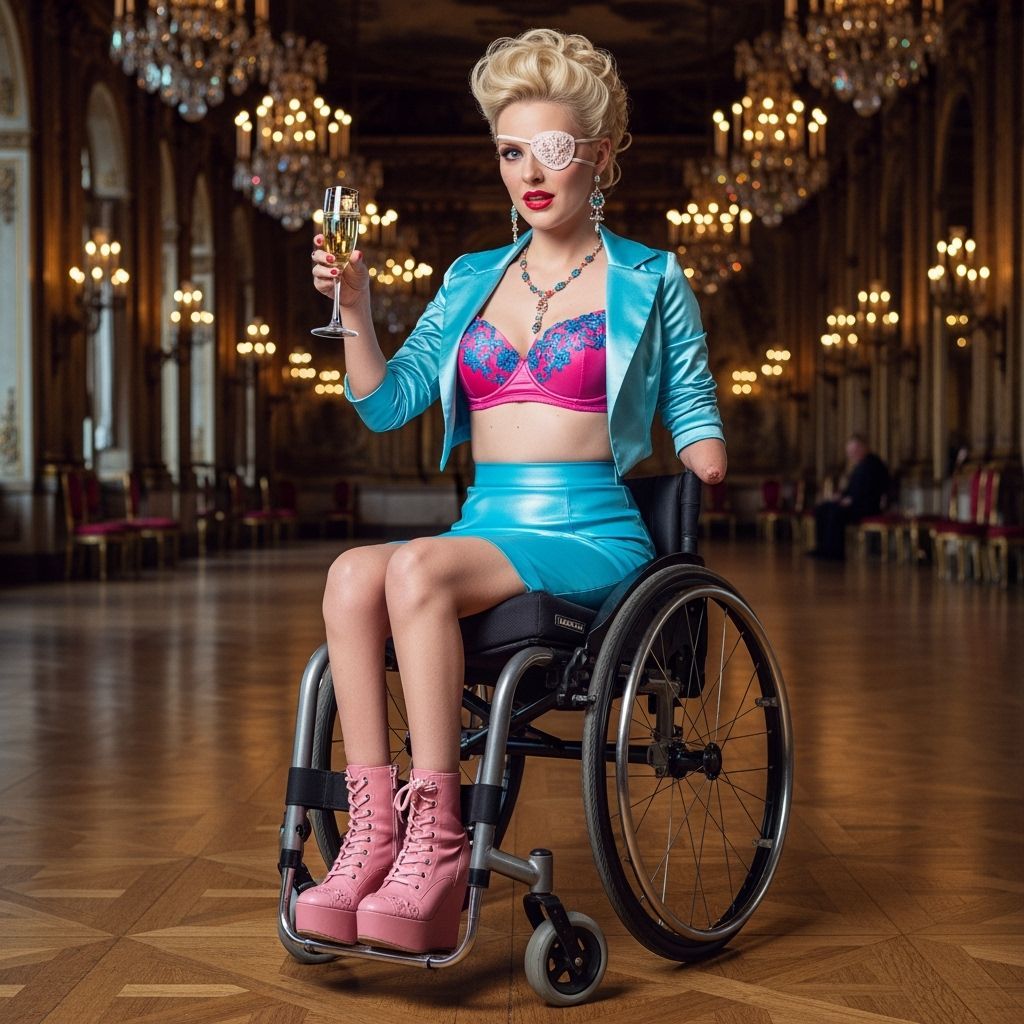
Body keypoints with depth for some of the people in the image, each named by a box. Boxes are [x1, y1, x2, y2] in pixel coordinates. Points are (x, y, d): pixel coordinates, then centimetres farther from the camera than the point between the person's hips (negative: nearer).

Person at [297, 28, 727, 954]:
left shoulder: (649, 282, 10)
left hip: (590, 537, -4)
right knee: (353, 572, -29)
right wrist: (356, 311, 0)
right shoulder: (473, 281, 21)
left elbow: (697, 427, 13)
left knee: (419, 567, -34)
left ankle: (436, 840, -32)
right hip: (485, 527, 4)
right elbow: (386, 404, 13)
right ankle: (372, 833, -31)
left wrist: (704, 460, -8)